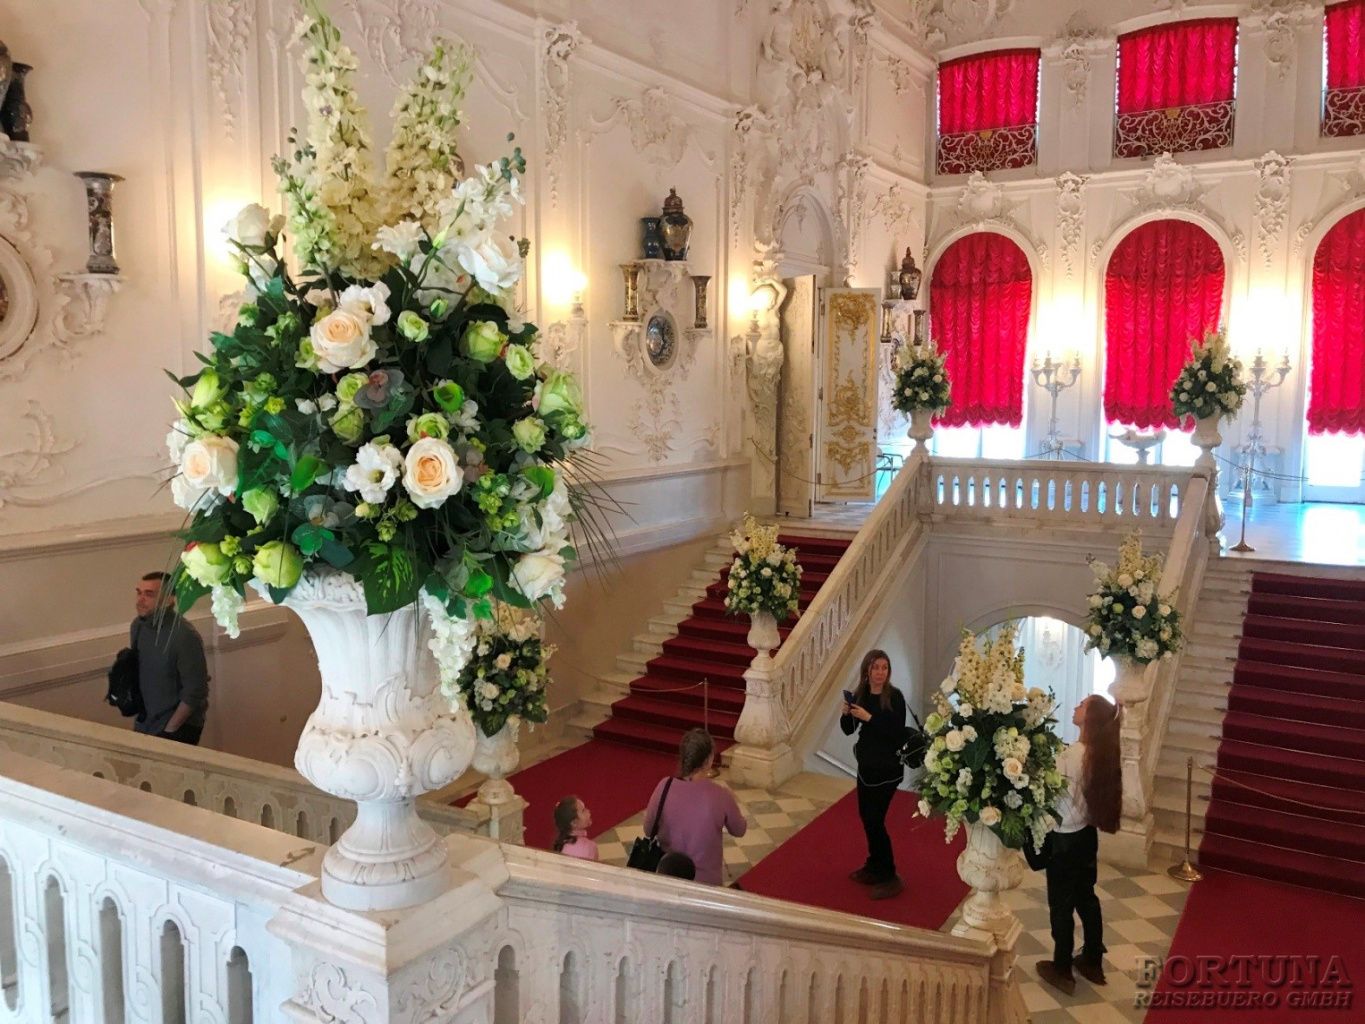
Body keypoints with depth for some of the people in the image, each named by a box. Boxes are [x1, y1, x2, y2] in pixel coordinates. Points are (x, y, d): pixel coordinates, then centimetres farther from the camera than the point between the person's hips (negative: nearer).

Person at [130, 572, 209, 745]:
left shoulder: (185, 636, -23)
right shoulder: (138, 625, -2)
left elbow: (195, 692, -20)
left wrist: (169, 729, -15)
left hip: (180, 724, -6)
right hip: (145, 722, 6)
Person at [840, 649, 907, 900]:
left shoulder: (894, 697, -16)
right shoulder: (860, 695, 0)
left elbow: (898, 733, -22)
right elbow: (848, 730, 4)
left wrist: (869, 717, -27)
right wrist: (846, 714, -16)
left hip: (887, 768, -6)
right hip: (866, 765, 7)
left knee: (875, 819, -6)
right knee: (865, 815, 14)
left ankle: (890, 878, 5)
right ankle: (874, 867, 32)